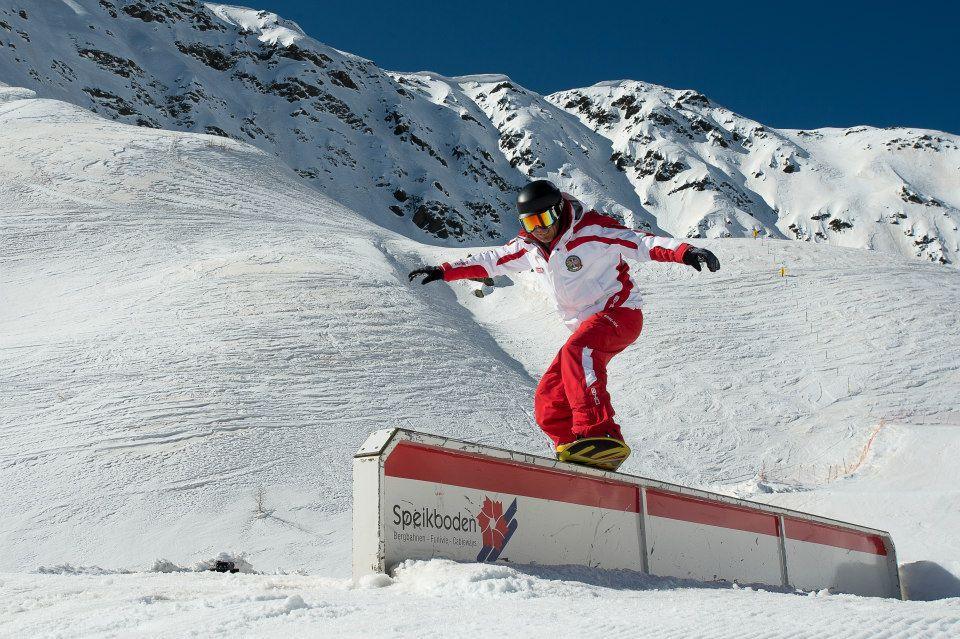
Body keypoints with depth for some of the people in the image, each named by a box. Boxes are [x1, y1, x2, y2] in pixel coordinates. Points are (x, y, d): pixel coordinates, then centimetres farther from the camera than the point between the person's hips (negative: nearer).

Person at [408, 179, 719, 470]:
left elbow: (643, 243, -23)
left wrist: (685, 251, -39)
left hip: (620, 312, -8)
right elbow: (490, 261, 18)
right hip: (586, 329, 8)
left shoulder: (592, 230, -15)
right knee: (548, 403, 0)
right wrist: (444, 271, 18)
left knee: (577, 350, -38)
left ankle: (602, 436, -46)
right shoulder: (529, 245, 4)